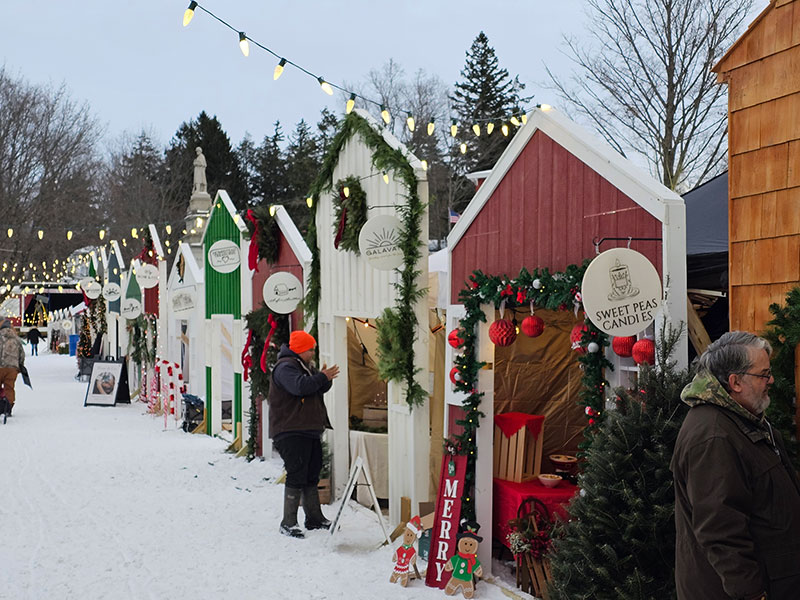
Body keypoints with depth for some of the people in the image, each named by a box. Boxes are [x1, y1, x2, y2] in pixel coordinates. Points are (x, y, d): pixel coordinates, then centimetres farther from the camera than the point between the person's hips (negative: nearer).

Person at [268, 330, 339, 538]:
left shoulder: (306, 367, 20)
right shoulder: (285, 367, -12)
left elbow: (320, 389, 19)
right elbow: (299, 387, -28)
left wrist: (325, 378, -2)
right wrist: (322, 377, -18)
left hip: (310, 430, 10)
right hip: (291, 432, -10)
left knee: (312, 475, 14)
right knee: (296, 475, -11)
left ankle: (314, 518, 23)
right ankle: (288, 523, -6)